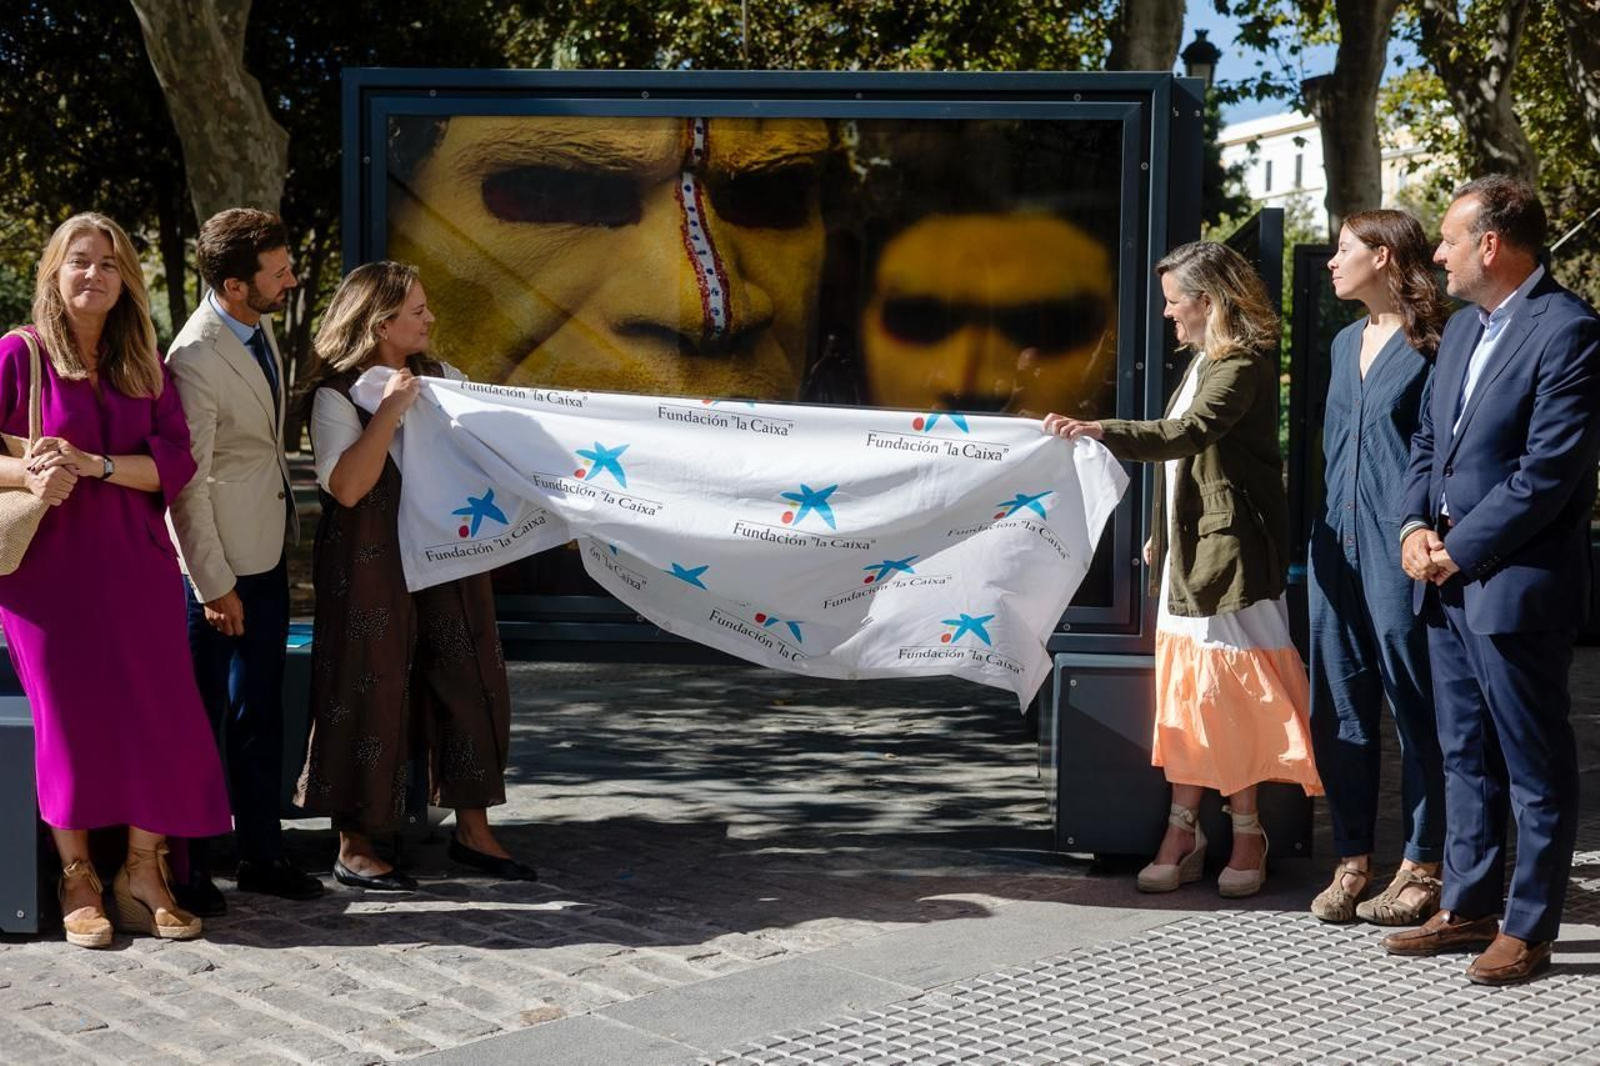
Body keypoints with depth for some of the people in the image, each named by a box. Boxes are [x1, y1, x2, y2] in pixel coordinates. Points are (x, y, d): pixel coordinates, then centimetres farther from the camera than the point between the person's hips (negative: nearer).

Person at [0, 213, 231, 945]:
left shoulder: (146, 365, 11)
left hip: (134, 564, 3)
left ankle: (142, 877, 9)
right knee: (69, 713, -1)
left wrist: (95, 465, -13)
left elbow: (177, 462, 1)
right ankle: (77, 881, 10)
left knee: (159, 714, -2)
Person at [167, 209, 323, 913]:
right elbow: (187, 485, -19)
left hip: (268, 551, 8)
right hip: (219, 563, -8)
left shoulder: (259, 326, 6)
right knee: (202, 716, 2)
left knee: (261, 710, 14)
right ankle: (185, 865, 15)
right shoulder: (196, 359, -21)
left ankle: (261, 853, 24)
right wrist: (215, 586, -16)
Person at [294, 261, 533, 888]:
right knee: (370, 691, 1)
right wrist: (390, 410, -21)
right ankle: (355, 848, 13)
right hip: (374, 569, -6)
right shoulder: (337, 395, -8)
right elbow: (347, 486, -20)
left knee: (467, 683, 7)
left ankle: (472, 831, 19)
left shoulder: (443, 380, 10)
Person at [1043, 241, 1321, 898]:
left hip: (1230, 549, -9)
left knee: (1226, 694, -5)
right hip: (1189, 548, 9)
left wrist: (1099, 432, -35)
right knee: (1182, 691, 8)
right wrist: (1159, 536, 23)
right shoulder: (1205, 362, 18)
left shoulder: (1245, 363, -12)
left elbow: (1189, 434, -28)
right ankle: (1183, 833, 13)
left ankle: (1246, 835, 5)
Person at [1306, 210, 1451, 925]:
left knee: (1414, 707, 1)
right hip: (1338, 544, 8)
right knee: (1338, 711, 8)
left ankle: (1422, 867, 10)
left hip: (1398, 550, -7)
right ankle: (1352, 860, 17)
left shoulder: (1431, 345, -6)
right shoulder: (1345, 344, 17)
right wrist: (1327, 529, 16)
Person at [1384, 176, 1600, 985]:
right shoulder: (1462, 328, 15)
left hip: (1515, 585, -9)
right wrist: (1416, 524, 1)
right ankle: (1468, 908, 26)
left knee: (1535, 768, 3)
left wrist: (1461, 550, -15)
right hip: (1447, 581, 9)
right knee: (1466, 757, 16)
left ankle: (1528, 929, 11)